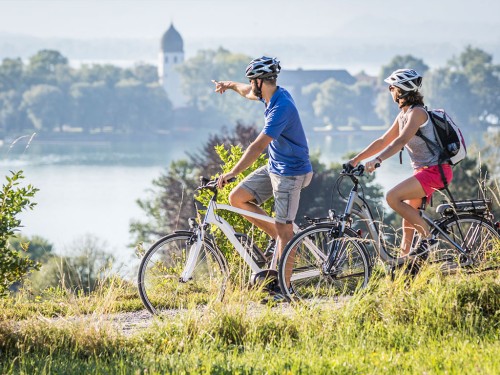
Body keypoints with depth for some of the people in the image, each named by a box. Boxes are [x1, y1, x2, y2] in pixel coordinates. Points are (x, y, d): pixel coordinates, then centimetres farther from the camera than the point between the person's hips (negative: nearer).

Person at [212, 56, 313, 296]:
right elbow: (249, 93, 28)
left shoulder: (282, 108, -27)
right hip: (274, 167, 10)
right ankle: (279, 238, 11)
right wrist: (230, 85, 44)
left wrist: (233, 173, -35)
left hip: (290, 173, -10)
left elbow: (259, 145, -33)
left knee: (284, 229, -7)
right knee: (237, 198, 2)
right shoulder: (273, 95, 2)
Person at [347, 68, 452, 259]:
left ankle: (427, 237, -17)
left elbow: (401, 141, -30)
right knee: (408, 219, 11)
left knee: (392, 197, -21)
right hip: (424, 171, 10)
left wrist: (377, 159, -41)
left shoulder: (417, 112, -16)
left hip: (435, 171, -10)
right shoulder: (403, 115, 13)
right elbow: (383, 141, 17)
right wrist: (356, 159, 12)